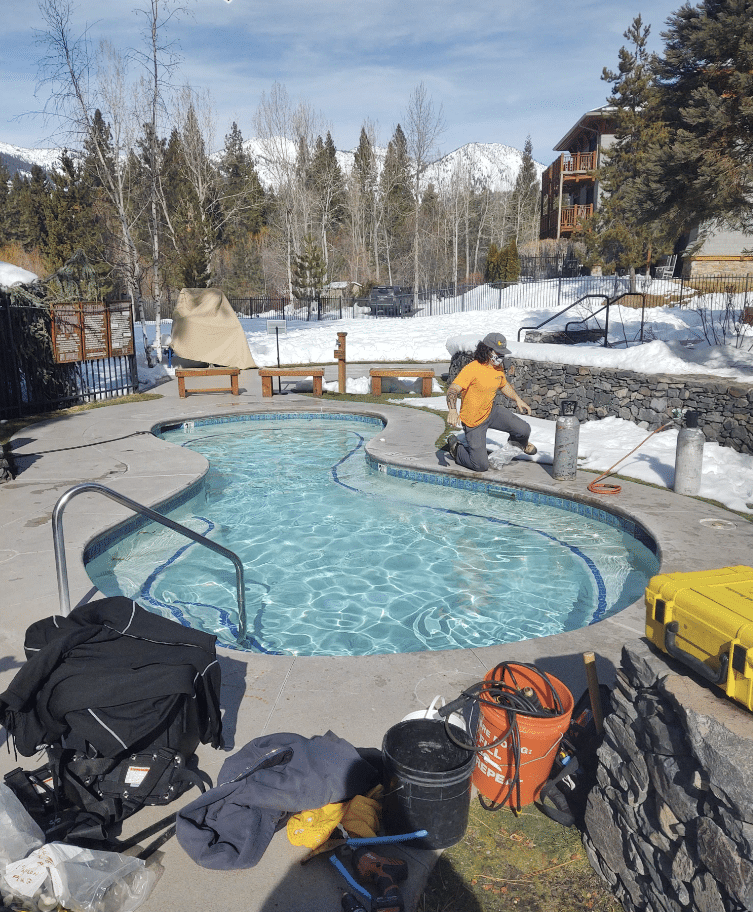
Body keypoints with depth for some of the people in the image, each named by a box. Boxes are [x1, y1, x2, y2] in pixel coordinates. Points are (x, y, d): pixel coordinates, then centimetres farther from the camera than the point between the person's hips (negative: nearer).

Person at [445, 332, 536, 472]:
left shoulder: (498, 367, -2)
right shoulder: (472, 369, -28)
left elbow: (503, 384, 21)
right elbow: (452, 390, -38)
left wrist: (517, 399, 15)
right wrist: (452, 411, -56)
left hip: (492, 410, 7)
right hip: (474, 421, -7)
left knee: (524, 430, -3)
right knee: (481, 465, -7)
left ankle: (519, 443, 36)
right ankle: (456, 447, 20)